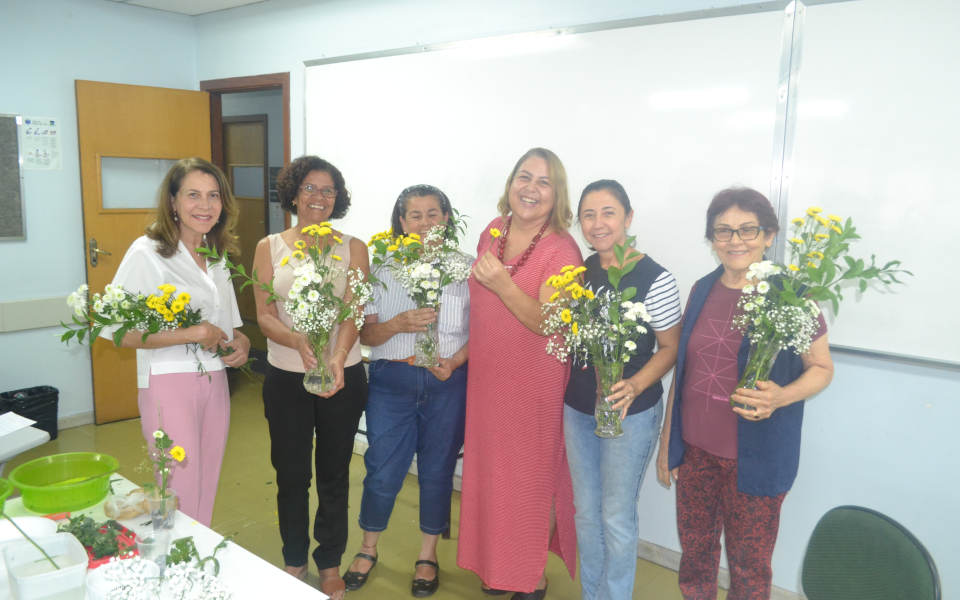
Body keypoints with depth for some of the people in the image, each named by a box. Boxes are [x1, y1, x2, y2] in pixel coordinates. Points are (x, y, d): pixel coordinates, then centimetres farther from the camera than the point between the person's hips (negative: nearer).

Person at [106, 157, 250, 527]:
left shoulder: (218, 255, 11)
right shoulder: (147, 253, -11)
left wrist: (241, 342, -1)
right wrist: (193, 334, -19)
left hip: (214, 382, 6)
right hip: (168, 383, -6)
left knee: (206, 489, 15)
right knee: (180, 495, 0)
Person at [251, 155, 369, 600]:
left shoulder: (353, 248, 1)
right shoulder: (270, 247, 2)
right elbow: (264, 316, -4)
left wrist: (338, 357, -27)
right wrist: (299, 342, -24)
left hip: (344, 376, 0)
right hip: (286, 376, 1)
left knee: (334, 474, 12)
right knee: (291, 474, 12)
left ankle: (330, 563, 32)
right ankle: (294, 559, 35)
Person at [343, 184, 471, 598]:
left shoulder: (466, 268, 0)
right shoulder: (383, 268, 3)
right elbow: (365, 334, 2)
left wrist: (454, 362, -15)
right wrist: (398, 324, -17)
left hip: (447, 382, 0)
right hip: (391, 380, 1)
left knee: (436, 470, 11)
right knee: (382, 470, 6)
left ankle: (428, 555, 33)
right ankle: (367, 550, 33)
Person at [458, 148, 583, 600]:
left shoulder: (561, 251, -14)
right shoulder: (492, 233, 5)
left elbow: (550, 324, -22)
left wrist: (502, 283, -32)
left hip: (533, 385, -6)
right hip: (485, 378, 6)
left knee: (532, 477, 7)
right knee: (490, 471, 16)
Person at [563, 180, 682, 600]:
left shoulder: (655, 279, -16)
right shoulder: (582, 270, 2)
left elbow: (670, 348, -12)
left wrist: (634, 386, -25)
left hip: (629, 414, -6)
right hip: (577, 408, 6)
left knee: (616, 517, 8)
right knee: (586, 512, 19)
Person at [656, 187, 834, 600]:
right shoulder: (702, 291, 3)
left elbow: (822, 368, -2)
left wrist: (781, 397, -24)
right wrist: (666, 440, 11)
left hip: (756, 456, -4)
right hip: (695, 449, 4)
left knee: (748, 564, 12)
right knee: (694, 551, 18)